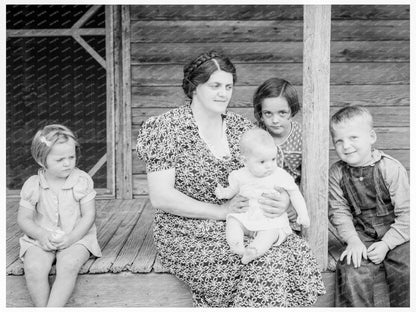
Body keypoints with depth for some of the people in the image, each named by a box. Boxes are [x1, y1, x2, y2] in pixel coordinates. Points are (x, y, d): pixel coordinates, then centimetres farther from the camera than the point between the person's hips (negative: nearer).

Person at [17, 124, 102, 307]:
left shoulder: (82, 181, -4)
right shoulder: (32, 185, -1)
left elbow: (89, 215, -4)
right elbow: (24, 218, 2)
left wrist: (71, 237, -17)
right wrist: (41, 235, -16)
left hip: (76, 238, -1)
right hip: (41, 239, 2)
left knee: (68, 265, -32)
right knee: (33, 269, -28)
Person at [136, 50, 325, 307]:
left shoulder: (242, 127, 9)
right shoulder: (166, 129, -6)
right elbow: (161, 197, -12)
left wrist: (283, 200, -16)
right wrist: (221, 211, -18)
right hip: (190, 235, -5)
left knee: (297, 252, -21)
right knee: (267, 266, -26)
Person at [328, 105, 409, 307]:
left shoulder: (391, 169, -12)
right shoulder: (336, 173, -3)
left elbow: (405, 213, -10)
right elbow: (339, 212, -1)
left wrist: (386, 244, -16)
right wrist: (353, 241, -14)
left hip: (396, 235, -1)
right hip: (362, 237, 2)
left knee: (406, 273, -21)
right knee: (350, 271, -21)